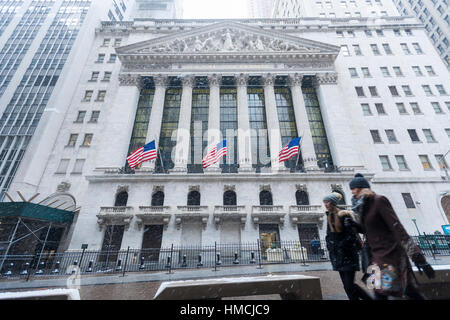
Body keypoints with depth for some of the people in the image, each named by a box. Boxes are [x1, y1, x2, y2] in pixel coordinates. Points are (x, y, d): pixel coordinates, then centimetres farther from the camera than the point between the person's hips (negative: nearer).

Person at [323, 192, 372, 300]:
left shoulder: (344, 215, -13)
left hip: (348, 255, -7)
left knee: (349, 285, -5)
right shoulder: (329, 216, 9)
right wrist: (330, 247, 7)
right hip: (338, 256, 7)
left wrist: (340, 246, -15)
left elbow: (351, 235, -17)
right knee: (347, 285, 11)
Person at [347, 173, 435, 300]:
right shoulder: (364, 206, 11)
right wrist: (355, 225, 2)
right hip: (377, 254, 7)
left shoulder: (379, 200, -12)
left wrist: (417, 256, -23)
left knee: (380, 293, -8)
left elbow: (397, 227, -19)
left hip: (390, 253, -7)